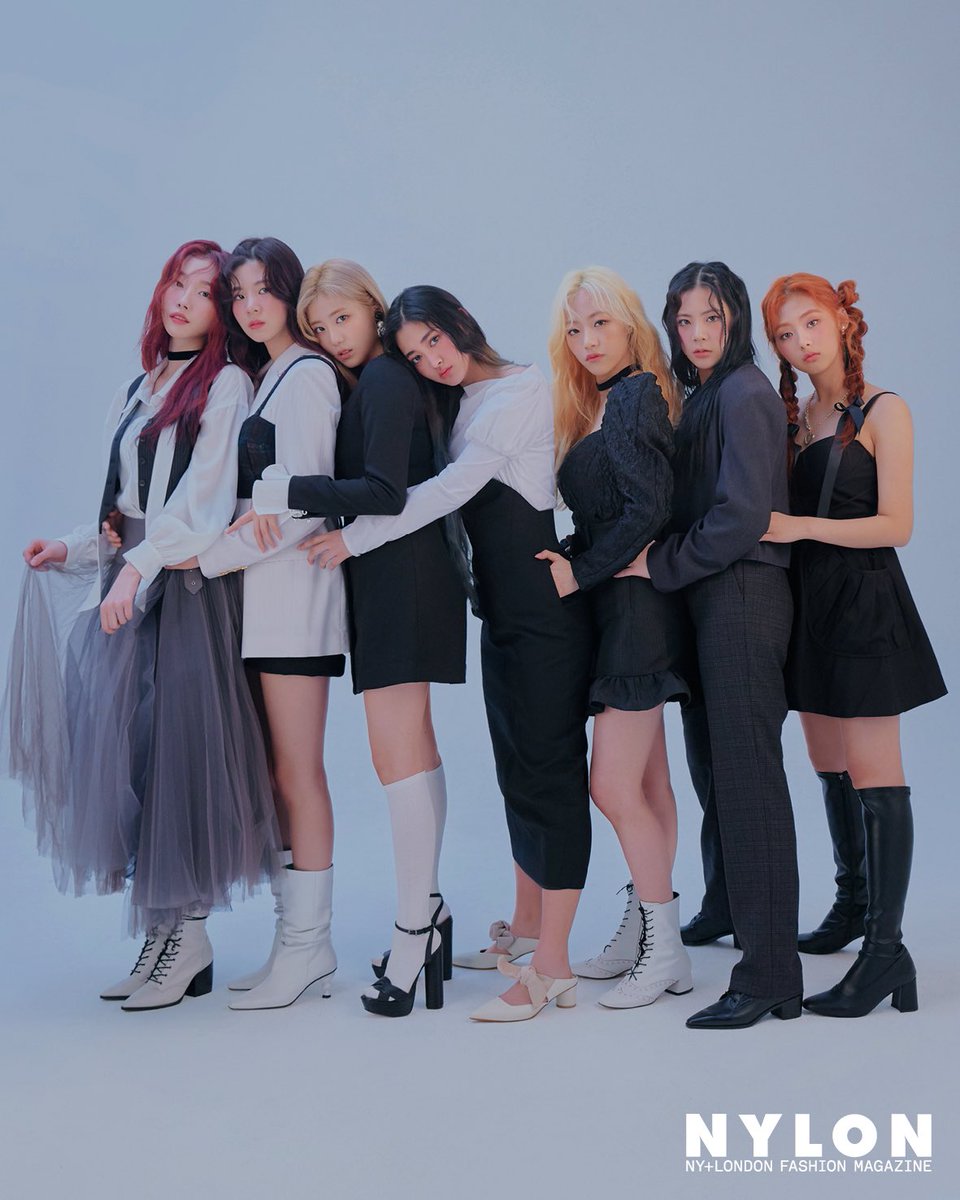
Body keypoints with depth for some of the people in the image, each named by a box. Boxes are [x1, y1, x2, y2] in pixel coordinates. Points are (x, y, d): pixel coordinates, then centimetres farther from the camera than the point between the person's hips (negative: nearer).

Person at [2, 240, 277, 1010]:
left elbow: (203, 496, -13)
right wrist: (72, 550, 11)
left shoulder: (225, 384, -1)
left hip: (189, 589, -7)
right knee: (122, 746, 3)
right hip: (129, 587, 7)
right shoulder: (137, 390, 20)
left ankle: (187, 931, 4)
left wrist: (140, 565, -21)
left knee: (174, 746, -7)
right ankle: (161, 932, 10)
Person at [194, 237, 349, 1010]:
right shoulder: (263, 375, 20)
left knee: (297, 772, -4)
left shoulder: (306, 375, -7)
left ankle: (306, 943, 4)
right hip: (259, 594, 9)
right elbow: (257, 499, 15)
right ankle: (299, 937, 17)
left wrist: (207, 557, -12)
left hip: (292, 590, -9)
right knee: (274, 773, 9)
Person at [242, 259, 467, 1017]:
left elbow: (384, 490, -20)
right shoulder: (382, 382, 18)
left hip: (401, 576, -10)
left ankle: (415, 926, -8)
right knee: (413, 746, 12)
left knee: (398, 750, -11)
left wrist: (292, 492, -18)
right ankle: (427, 906, 20)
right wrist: (332, 530, 7)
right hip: (396, 578, 10)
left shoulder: (383, 381, -10)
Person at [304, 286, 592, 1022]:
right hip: (501, 603, 9)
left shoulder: (521, 390, -11)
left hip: (543, 602, -9)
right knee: (517, 767, 14)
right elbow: (454, 498, 13)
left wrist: (354, 538, -15)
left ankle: (552, 966, -5)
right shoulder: (466, 404, 15)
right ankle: (526, 929, 27)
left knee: (550, 769, -8)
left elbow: (452, 488, -18)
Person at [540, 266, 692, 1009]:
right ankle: (642, 934, 21)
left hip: (636, 606, -9)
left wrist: (579, 572, -14)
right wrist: (573, 564, 3)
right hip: (615, 606, 9)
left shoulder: (636, 396, -11)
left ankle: (666, 951, 5)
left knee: (613, 787, -7)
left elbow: (649, 509, -19)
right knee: (646, 782, 13)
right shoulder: (596, 405, 16)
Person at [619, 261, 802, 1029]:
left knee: (746, 773, -8)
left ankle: (771, 976, -3)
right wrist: (664, 563, 4)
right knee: (711, 761, 20)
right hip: (708, 598, 9)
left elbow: (743, 515, -20)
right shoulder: (703, 398, 16)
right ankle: (726, 908, 40)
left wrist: (659, 565, -13)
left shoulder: (744, 394, -12)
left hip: (742, 598, -9)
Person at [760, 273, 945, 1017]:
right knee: (830, 766, 13)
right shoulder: (801, 415, 13)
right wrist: (773, 523, -5)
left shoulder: (883, 412, -6)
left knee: (872, 773, -8)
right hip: (811, 601, 7)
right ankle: (854, 903, 30)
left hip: (864, 601, -7)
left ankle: (887, 950, -6)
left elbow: (895, 524, -14)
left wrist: (802, 526, -21)